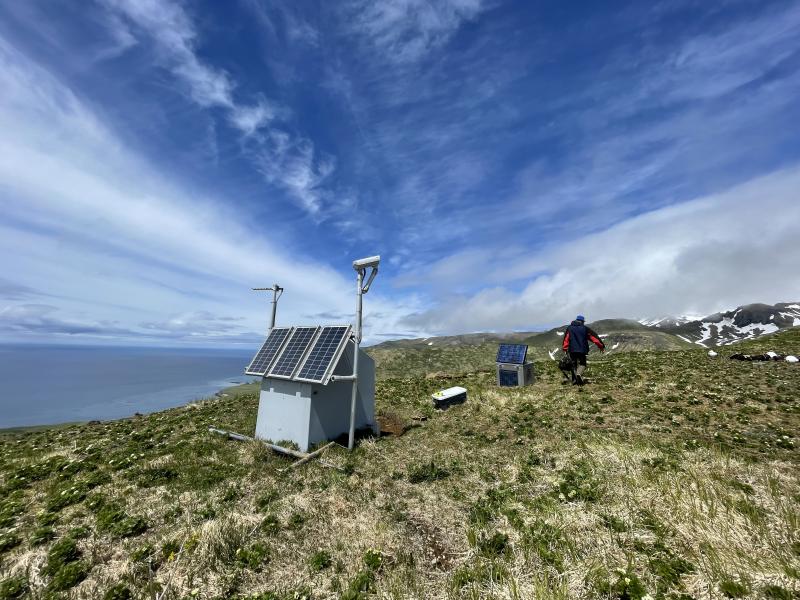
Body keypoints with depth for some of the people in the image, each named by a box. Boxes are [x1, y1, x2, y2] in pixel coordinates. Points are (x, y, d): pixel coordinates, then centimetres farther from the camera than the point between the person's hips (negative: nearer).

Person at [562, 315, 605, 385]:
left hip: (572, 350, 2)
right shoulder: (585, 328, 4)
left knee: (574, 364, 11)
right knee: (582, 364, 6)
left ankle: (574, 381, 9)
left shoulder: (569, 328, 9)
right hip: (582, 350, -2)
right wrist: (601, 346, 11)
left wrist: (565, 349, 7)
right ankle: (579, 374, -24)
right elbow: (594, 337, 5)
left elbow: (566, 339, 4)